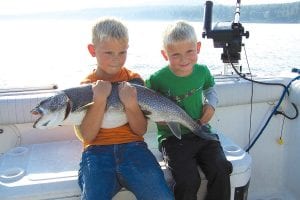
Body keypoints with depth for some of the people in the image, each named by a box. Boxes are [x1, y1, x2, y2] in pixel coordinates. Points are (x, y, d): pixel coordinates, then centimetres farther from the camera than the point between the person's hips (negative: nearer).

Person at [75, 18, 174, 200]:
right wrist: (100, 100, -16)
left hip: (132, 147, 1)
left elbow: (141, 131, 3)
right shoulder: (85, 86, 5)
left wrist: (131, 105, -15)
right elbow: (86, 136, -4)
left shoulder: (134, 80, 6)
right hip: (97, 151, 0)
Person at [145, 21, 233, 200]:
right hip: (173, 138, -3)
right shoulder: (157, 80, -13)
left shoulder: (202, 71, -1)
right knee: (188, 181, -21)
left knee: (221, 172, -13)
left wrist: (211, 104, 2)